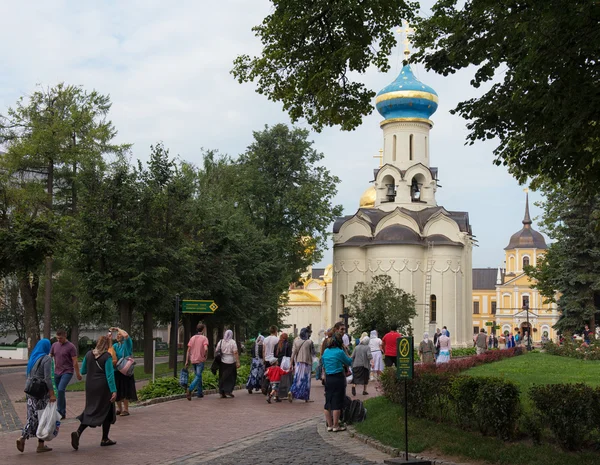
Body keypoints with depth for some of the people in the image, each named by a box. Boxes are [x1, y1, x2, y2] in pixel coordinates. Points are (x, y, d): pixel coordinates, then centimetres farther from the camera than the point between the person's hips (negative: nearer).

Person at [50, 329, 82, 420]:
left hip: (67, 372, -6)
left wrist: (78, 374, -6)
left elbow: (75, 362, -8)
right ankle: (63, 413, 20)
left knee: (61, 390, -22)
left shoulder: (71, 347, -9)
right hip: (57, 372, 6)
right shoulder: (55, 345, 7)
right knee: (60, 392, 11)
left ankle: (59, 412, -14)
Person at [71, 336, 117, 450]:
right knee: (106, 411, 9)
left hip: (90, 386, 5)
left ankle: (78, 432, -10)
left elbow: (83, 371, 10)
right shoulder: (107, 356, -12)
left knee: (90, 410, 12)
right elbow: (110, 375, -17)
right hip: (103, 387, -5)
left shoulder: (89, 354, 2)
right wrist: (114, 391, -17)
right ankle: (105, 439, 16)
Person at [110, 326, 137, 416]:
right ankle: (119, 408, 22)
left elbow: (126, 335, -23)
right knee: (117, 391, 9)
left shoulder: (127, 344, -5)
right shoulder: (116, 345, 11)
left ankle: (126, 409, 3)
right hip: (116, 370, 5)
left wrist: (118, 329, -10)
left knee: (125, 390, -4)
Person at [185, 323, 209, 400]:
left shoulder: (192, 338, 7)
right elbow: (206, 349, -23)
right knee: (198, 377, -5)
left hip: (193, 360, 6)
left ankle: (200, 393, 21)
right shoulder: (204, 338, -8)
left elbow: (188, 350, 6)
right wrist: (205, 356, -4)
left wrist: (187, 361, 10)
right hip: (200, 360, -6)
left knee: (198, 376, 18)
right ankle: (190, 389, -27)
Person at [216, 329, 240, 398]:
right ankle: (228, 391, 2)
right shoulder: (232, 342, -7)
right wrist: (238, 362, -13)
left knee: (222, 378, 10)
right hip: (231, 362, -3)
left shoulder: (221, 342, 5)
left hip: (222, 362, 4)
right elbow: (235, 353, -14)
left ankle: (222, 392, 8)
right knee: (231, 377, 9)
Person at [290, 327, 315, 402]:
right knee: (306, 380, 6)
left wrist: (291, 364, 1)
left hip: (298, 362, 3)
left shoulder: (296, 341, 0)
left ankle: (291, 392, -7)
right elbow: (313, 353, -1)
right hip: (307, 362, -3)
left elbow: (293, 353, -2)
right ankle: (306, 397, 11)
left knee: (297, 379, 10)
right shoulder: (309, 342, -8)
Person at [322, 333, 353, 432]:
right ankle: (336, 426, 4)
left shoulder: (326, 351, 7)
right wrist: (345, 350, 11)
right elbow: (349, 362, 1)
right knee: (337, 402, 0)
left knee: (328, 402, 11)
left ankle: (329, 425, 17)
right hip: (338, 378, -6)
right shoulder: (340, 352, -11)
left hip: (328, 378, 6)